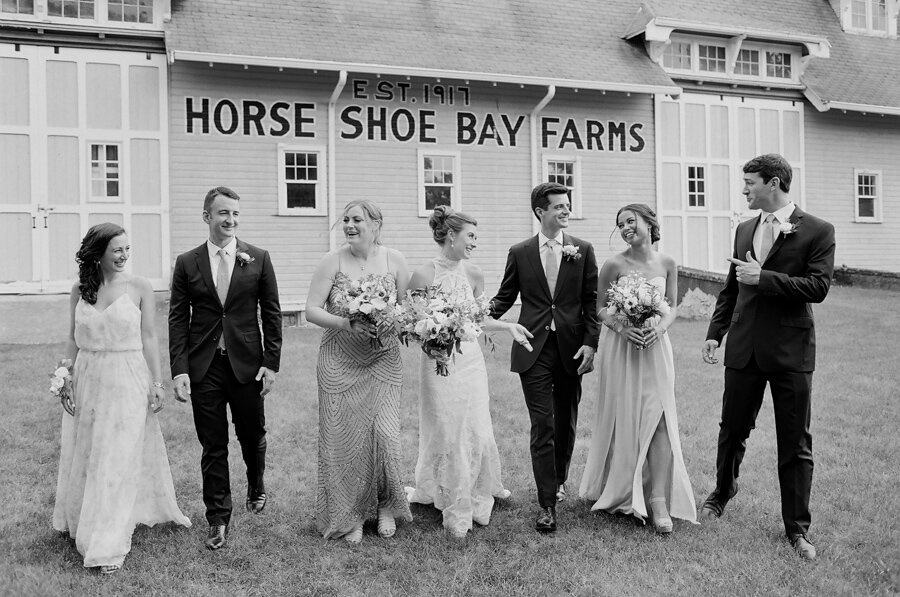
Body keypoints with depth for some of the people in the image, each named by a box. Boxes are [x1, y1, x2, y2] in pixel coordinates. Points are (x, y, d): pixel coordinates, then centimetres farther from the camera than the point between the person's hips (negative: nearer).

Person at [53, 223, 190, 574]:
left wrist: (157, 383, -6)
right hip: (87, 381, 3)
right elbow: (73, 340, 9)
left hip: (127, 382, -3)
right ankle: (82, 522, 38)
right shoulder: (80, 291, 3)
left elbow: (148, 338, -3)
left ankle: (109, 546, 6)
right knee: (83, 455, 15)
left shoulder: (139, 288, -5)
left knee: (119, 460, -1)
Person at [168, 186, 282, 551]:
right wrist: (179, 370, -7)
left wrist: (271, 363, -4)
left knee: (252, 435, 13)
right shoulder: (187, 262, 3)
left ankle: (256, 486, 44)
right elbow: (178, 319, 1)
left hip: (247, 364, 0)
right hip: (204, 367, 0)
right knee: (213, 446, 6)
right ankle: (218, 519, 19)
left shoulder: (258, 259, 2)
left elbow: (271, 313, 2)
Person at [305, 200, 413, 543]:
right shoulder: (333, 261, -4)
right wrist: (346, 324, -20)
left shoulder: (394, 261, 0)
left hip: (383, 362, 1)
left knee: (385, 434, -5)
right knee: (344, 438, 4)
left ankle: (385, 506, 21)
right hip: (340, 364, 0)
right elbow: (311, 311, -6)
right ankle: (349, 517, 22)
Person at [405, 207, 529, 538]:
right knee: (446, 435, 5)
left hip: (471, 360, 4)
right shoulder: (423, 276, -10)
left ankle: (478, 497, 33)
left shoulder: (474, 275, 3)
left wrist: (507, 325, 4)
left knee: (478, 433, 7)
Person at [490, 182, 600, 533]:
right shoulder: (520, 253, 3)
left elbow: (592, 300, 3)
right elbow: (504, 297, 9)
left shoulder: (583, 250, 4)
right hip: (533, 349, -1)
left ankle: (559, 481, 37)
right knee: (542, 426, -4)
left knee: (566, 423, 14)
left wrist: (590, 343, -6)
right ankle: (547, 505, 1)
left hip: (571, 348, 2)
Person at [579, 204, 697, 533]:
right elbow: (599, 307, 0)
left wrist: (658, 328, -11)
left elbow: (672, 307, 9)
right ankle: (620, 491, 22)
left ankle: (658, 499, 0)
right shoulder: (615, 264, -6)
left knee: (659, 418, -5)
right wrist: (621, 327, -17)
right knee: (623, 417, 5)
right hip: (621, 346, -2)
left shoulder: (667, 264, 2)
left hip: (655, 346, 2)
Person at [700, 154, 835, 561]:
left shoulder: (817, 231, -5)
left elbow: (818, 287, -15)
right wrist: (714, 332, 10)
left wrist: (763, 277, -18)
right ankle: (723, 491, 40)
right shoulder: (744, 230, 12)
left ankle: (797, 528, 17)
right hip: (744, 348, 5)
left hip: (791, 351, -4)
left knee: (795, 443, 4)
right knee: (732, 429, 15)